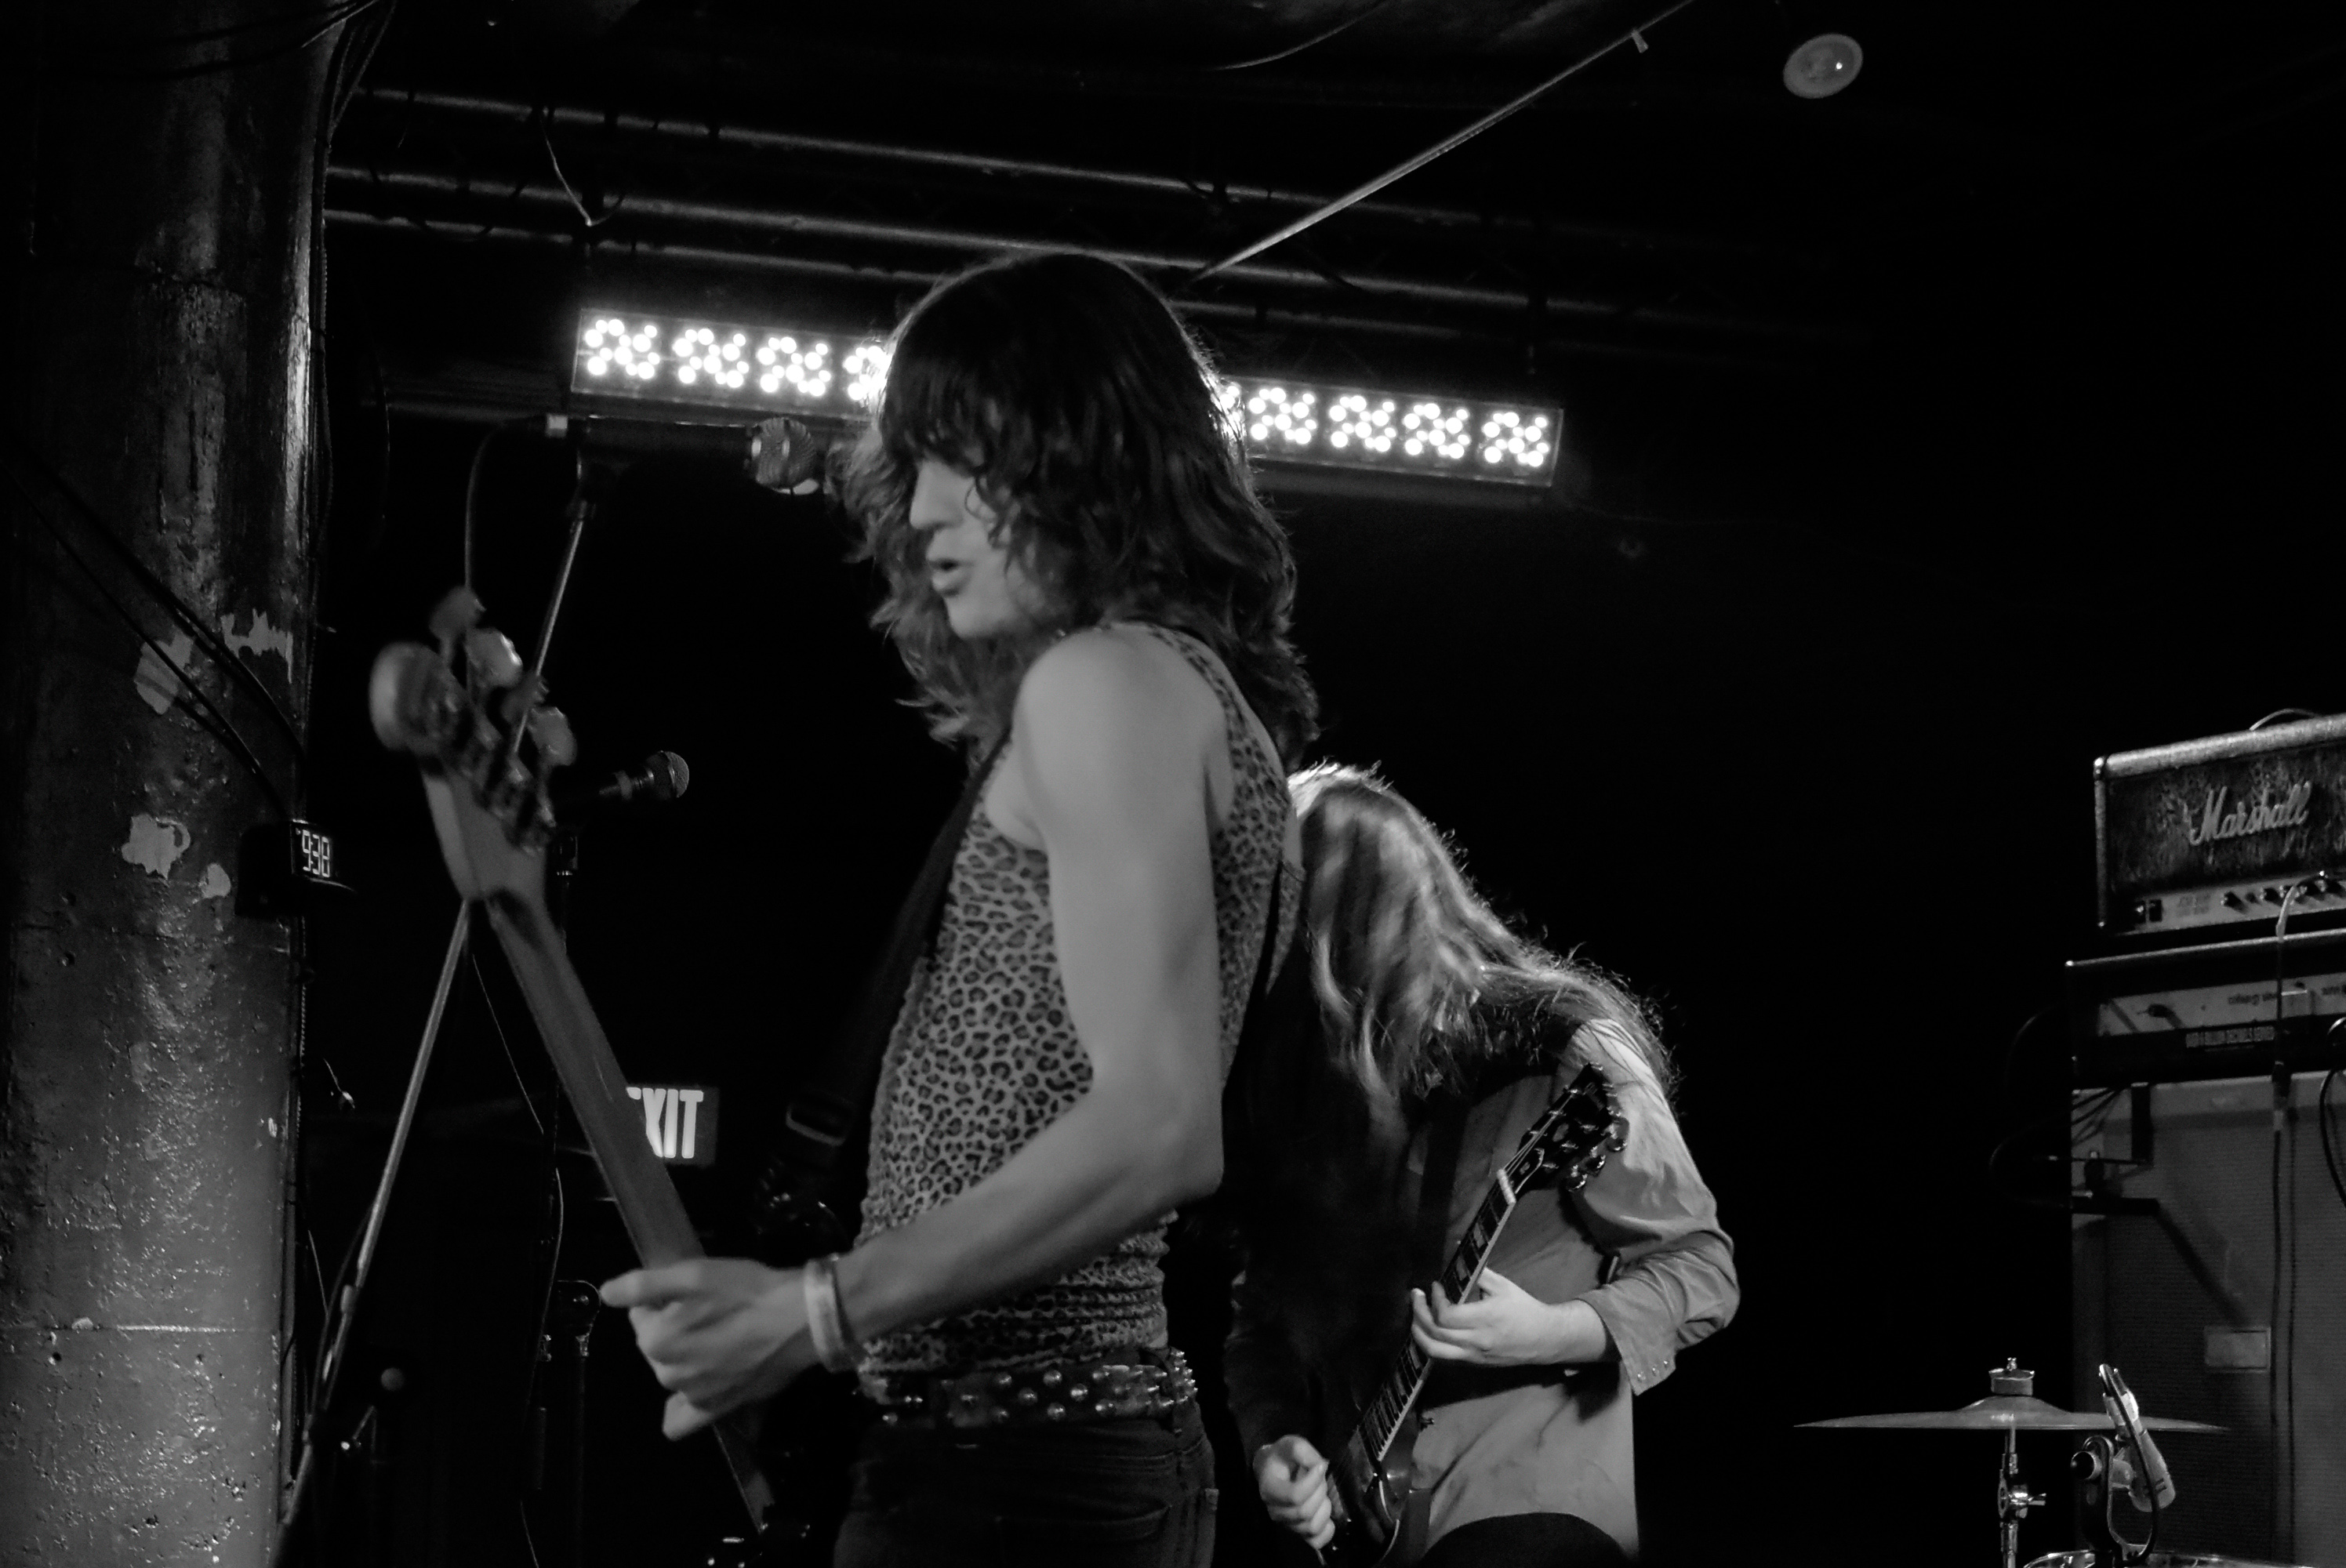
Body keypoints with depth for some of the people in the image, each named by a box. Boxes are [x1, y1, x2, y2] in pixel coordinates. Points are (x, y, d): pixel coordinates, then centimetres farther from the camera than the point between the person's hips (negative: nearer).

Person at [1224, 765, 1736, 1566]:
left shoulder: (1559, 1048, -9)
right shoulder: (1289, 1081, 6)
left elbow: (1701, 1266, -4)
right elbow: (1261, 1317, 14)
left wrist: (1550, 1333, -20)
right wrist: (1272, 1439, -4)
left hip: (1530, 1502, -5)